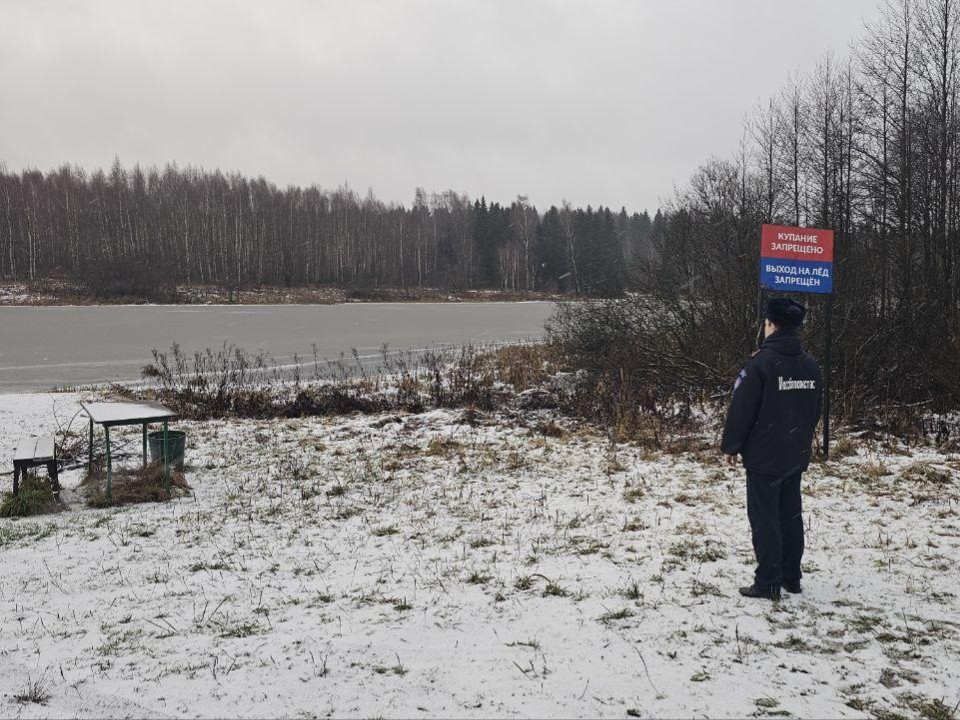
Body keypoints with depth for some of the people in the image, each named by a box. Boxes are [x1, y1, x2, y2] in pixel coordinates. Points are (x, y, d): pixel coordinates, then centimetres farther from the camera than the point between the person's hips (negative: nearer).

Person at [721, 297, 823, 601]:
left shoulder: (761, 362, -16)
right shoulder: (811, 365, 7)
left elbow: (741, 408, -15)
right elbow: (816, 409, 15)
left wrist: (730, 446, -6)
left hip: (764, 456, -7)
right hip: (797, 456, 7)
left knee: (764, 518, -1)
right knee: (791, 515, 15)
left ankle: (768, 583, 0)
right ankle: (791, 578, 22)